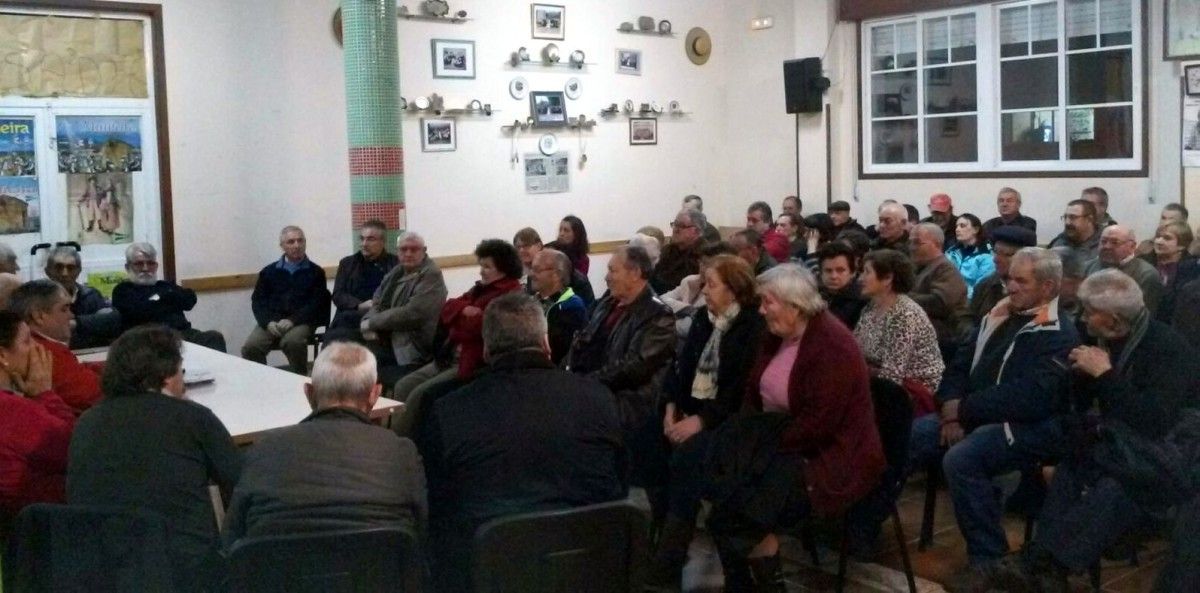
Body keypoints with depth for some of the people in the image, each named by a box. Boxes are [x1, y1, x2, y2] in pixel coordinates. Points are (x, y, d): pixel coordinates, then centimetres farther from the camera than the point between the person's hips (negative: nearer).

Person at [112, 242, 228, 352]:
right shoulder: (123, 290, 16)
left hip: (182, 333, 5)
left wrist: (161, 298, 6)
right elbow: (139, 311, -5)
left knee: (214, 337, -26)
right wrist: (168, 301, 8)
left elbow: (190, 299, 12)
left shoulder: (166, 285, 30)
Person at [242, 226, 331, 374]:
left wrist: (292, 320, -15)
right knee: (250, 347, -25)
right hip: (271, 322, 3)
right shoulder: (269, 271, 19)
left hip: (301, 322, -2)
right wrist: (268, 322, -9)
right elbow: (258, 300, 12)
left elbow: (316, 303, 0)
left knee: (293, 342, -36)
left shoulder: (315, 272, 11)